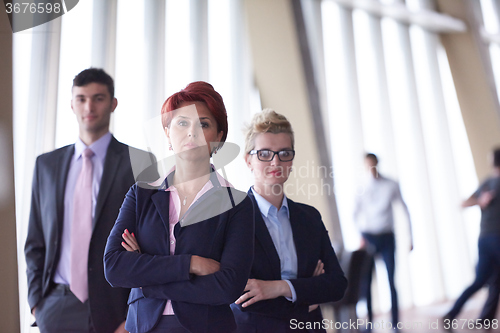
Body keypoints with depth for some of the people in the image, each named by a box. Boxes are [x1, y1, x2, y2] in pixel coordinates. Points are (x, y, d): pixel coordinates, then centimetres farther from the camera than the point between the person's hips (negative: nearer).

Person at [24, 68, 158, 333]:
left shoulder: (139, 163, -5)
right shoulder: (46, 164, 7)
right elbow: (35, 241, 11)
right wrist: (36, 301, 3)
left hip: (114, 310, -3)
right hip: (55, 308, 3)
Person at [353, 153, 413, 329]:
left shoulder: (391, 185, -1)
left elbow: (405, 210, 3)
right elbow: (355, 213, 1)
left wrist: (411, 237, 2)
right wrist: (361, 237, -8)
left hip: (387, 237, 0)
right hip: (368, 237, 0)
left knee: (391, 280, -1)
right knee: (365, 280, -1)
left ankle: (395, 323, 8)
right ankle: (369, 320, 12)